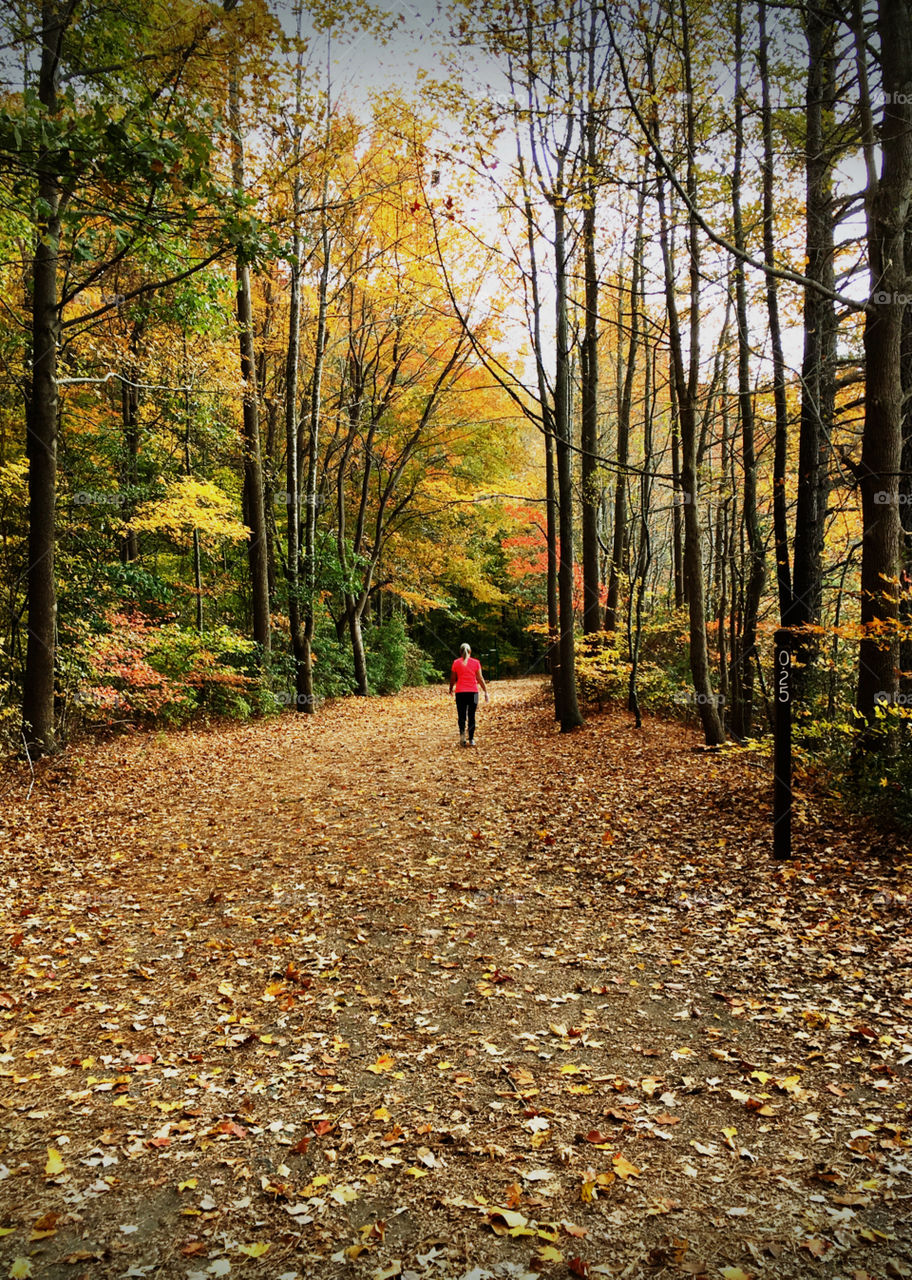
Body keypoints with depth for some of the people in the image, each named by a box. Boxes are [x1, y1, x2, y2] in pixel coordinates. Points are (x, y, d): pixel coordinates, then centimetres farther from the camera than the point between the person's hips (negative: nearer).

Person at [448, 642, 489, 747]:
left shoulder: (456, 663, 1)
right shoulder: (475, 662, 1)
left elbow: (453, 678, 6)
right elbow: (480, 679, -1)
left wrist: (451, 688, 24)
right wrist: (486, 692, 4)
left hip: (460, 692, 0)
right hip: (473, 692, 0)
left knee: (461, 715, 3)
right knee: (471, 716, 9)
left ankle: (462, 732, -24)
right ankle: (471, 739, 8)